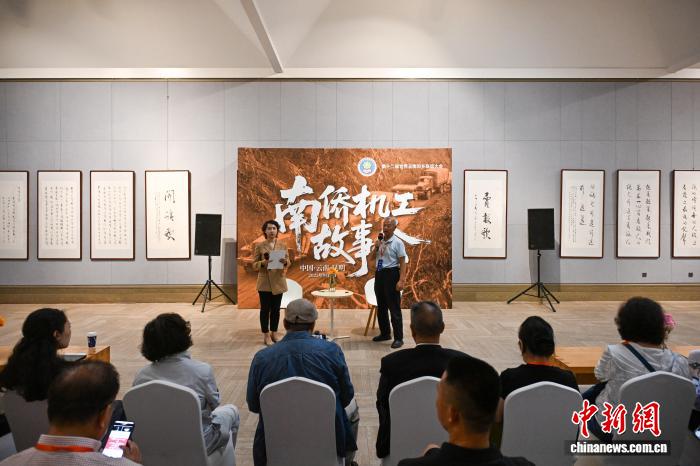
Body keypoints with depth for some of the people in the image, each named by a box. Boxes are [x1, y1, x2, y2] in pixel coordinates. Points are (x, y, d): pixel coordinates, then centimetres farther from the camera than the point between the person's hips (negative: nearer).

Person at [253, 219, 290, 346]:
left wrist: (285, 262, -16)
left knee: (276, 309, 10)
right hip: (264, 282, -3)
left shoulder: (282, 245, 4)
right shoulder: (259, 245, -3)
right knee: (265, 309, 1)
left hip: (279, 281, 3)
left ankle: (274, 333, 21)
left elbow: (288, 262, 7)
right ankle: (266, 335, 10)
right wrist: (263, 262, -22)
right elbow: (254, 265, -2)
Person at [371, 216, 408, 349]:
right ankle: (385, 333, 30)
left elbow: (403, 262, -13)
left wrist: (401, 280, -21)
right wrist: (376, 247, -3)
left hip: (391, 274, -7)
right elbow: (372, 257, 17)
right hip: (379, 273, 7)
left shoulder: (397, 243, -9)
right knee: (381, 306, 16)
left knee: (394, 308, -3)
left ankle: (398, 338, 5)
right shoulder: (380, 241, 9)